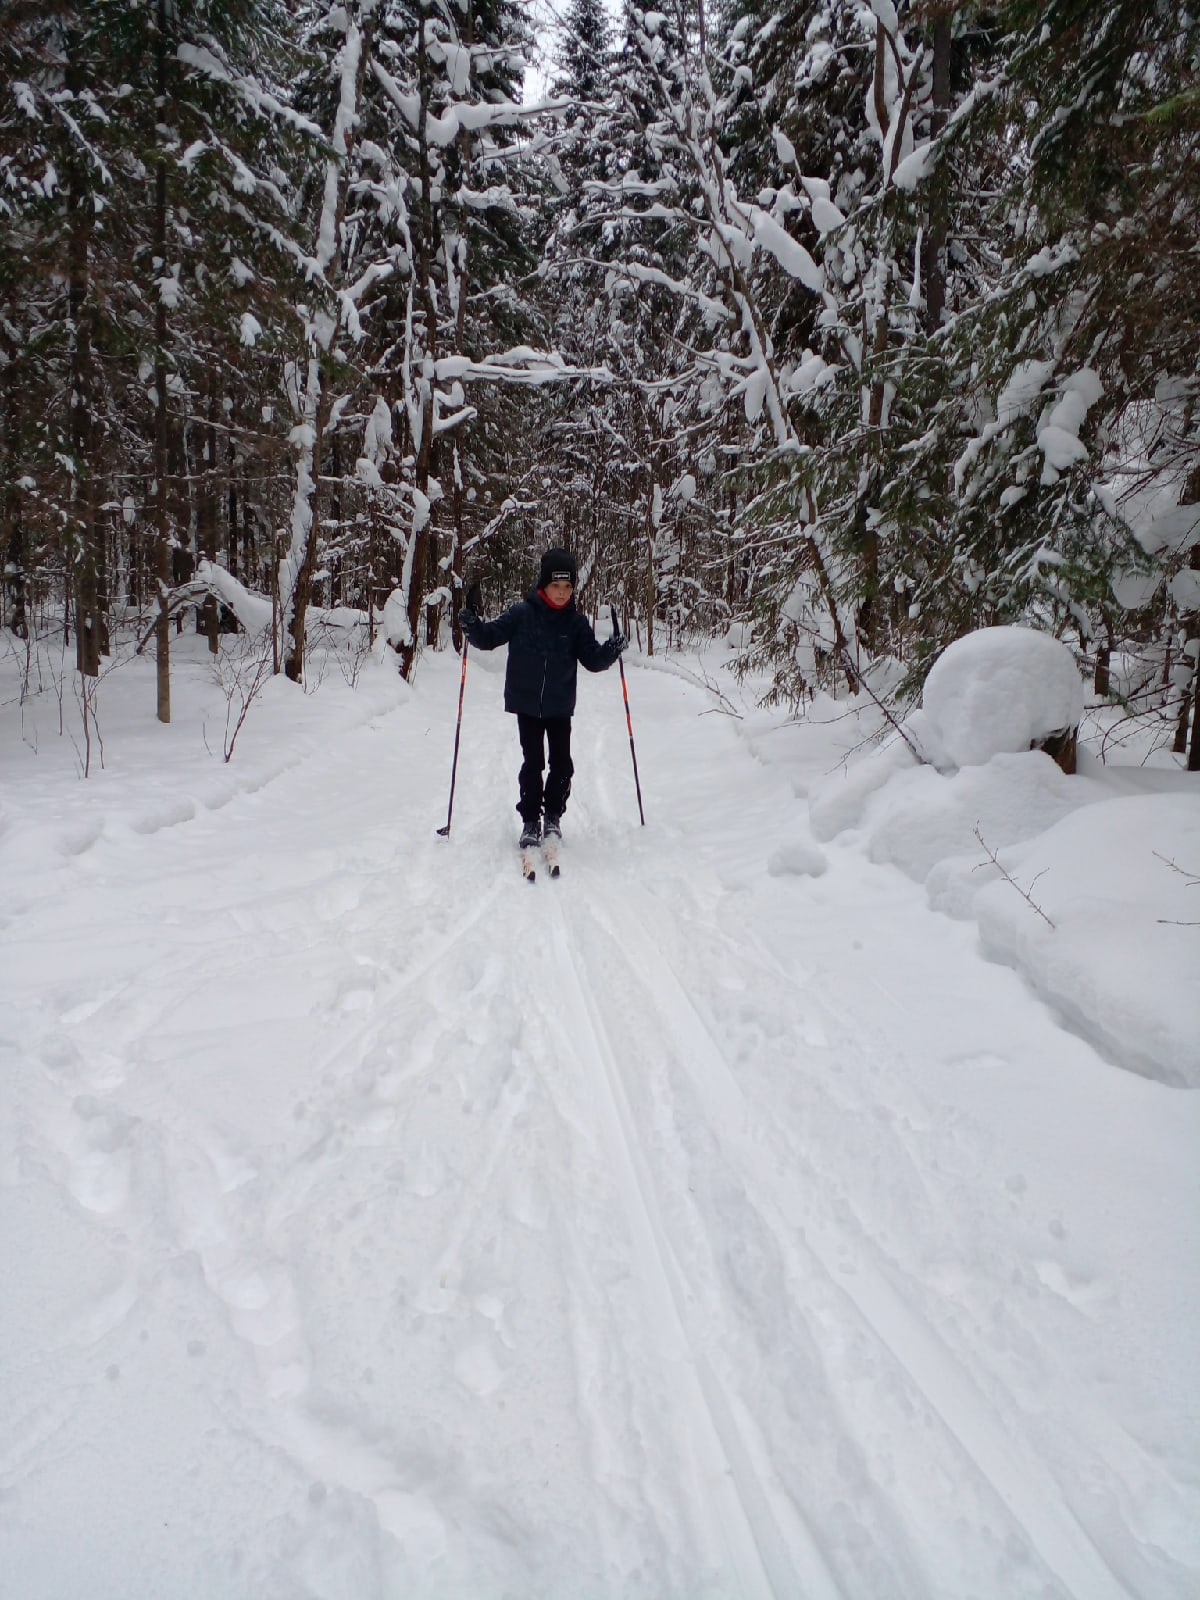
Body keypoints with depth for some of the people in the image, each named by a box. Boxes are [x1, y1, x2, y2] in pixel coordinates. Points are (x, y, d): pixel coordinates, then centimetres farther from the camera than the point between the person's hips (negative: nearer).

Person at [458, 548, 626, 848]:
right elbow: (490, 637, -2)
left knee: (562, 764, 5)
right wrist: (473, 626, -21)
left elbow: (592, 660, 0)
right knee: (532, 763, 1)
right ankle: (530, 820, 13)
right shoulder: (521, 614, -6)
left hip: (560, 707, 2)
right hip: (526, 704, -2)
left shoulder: (576, 623, -1)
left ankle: (553, 816, 24)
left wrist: (610, 651, -20)